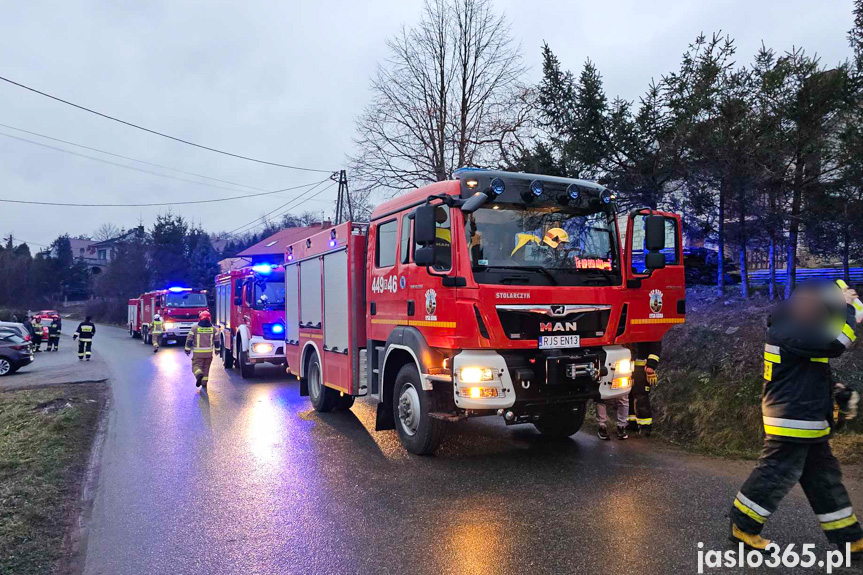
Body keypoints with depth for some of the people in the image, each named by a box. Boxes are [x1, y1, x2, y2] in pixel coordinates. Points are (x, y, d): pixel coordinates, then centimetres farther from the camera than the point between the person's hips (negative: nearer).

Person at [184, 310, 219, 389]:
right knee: (206, 368, 14)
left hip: (198, 353, -3)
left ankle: (199, 374, -32)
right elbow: (216, 341, 8)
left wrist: (187, 349, 8)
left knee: (196, 365, 0)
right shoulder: (213, 328, 3)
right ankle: (204, 383, 17)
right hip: (209, 353, 3)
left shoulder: (195, 328, -4)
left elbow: (189, 340, -2)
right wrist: (217, 349, 19)